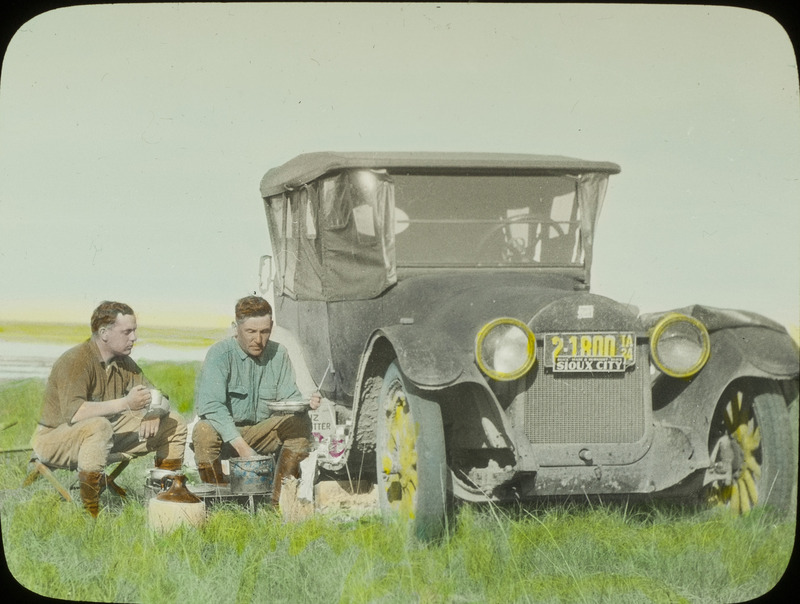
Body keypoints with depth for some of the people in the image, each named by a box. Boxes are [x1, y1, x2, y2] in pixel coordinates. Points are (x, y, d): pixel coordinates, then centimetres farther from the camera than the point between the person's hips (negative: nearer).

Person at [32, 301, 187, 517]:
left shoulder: (124, 362, 4)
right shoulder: (75, 361, -22)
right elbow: (74, 413, -36)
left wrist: (153, 413, -17)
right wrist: (125, 404, -40)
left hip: (104, 436, 8)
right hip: (55, 438, -8)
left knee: (174, 424, 1)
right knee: (99, 426, -43)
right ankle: (89, 513, -38)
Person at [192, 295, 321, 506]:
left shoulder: (278, 354, 0)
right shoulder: (220, 354, -15)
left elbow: (288, 398, 1)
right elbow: (211, 405, -26)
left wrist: (305, 403, -25)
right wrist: (240, 445, -35)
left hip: (261, 432, 4)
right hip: (225, 434, -4)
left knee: (301, 423, -18)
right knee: (204, 432, -35)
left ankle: (280, 502, -14)